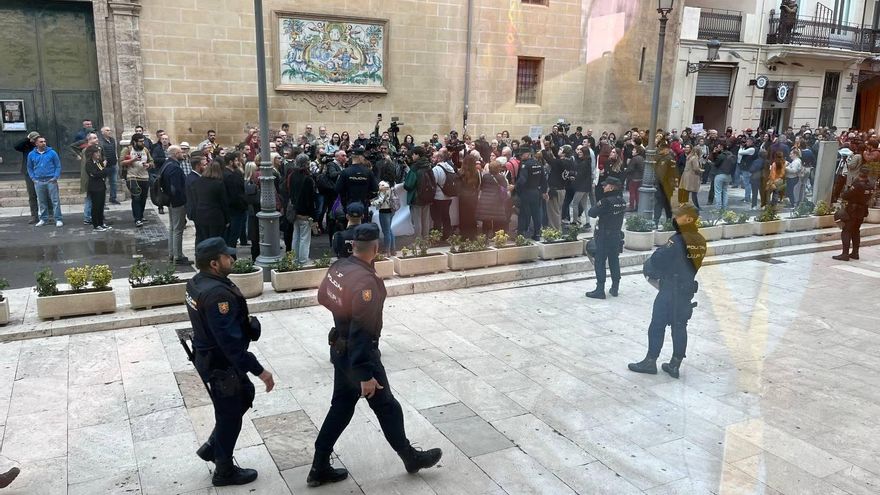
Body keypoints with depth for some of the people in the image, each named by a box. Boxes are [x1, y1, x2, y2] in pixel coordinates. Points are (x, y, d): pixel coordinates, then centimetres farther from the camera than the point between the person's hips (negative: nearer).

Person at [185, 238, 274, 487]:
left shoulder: (197, 282, 0)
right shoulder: (217, 294, -31)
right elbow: (230, 340, -32)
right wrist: (259, 370, -28)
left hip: (209, 356, 9)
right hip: (220, 364, -9)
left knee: (245, 396, 25)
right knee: (229, 415, 10)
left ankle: (212, 447, 35)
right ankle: (224, 472, 30)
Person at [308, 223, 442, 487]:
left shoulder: (338, 267, -3)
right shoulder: (366, 281, -29)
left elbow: (322, 297, 16)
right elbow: (361, 332, -31)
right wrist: (365, 375, -27)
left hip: (339, 349, 8)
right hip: (358, 353, -8)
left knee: (341, 406, 19)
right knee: (386, 407, 11)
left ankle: (319, 468, 26)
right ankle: (411, 457, 32)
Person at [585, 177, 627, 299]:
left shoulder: (606, 201, -20)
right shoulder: (622, 201, 4)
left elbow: (591, 213, -19)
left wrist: (598, 205, -1)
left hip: (604, 236, -7)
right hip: (617, 235, 7)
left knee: (600, 262, 0)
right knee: (614, 261, 15)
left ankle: (600, 290, 1)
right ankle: (615, 288, 22)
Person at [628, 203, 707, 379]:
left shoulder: (678, 240, -19)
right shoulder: (700, 241, 3)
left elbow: (658, 259, -14)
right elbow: (695, 264, 10)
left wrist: (648, 270, 5)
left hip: (670, 289, -7)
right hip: (688, 289, 7)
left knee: (657, 325, 4)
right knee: (680, 326, 10)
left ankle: (650, 361, 11)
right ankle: (675, 365, 14)